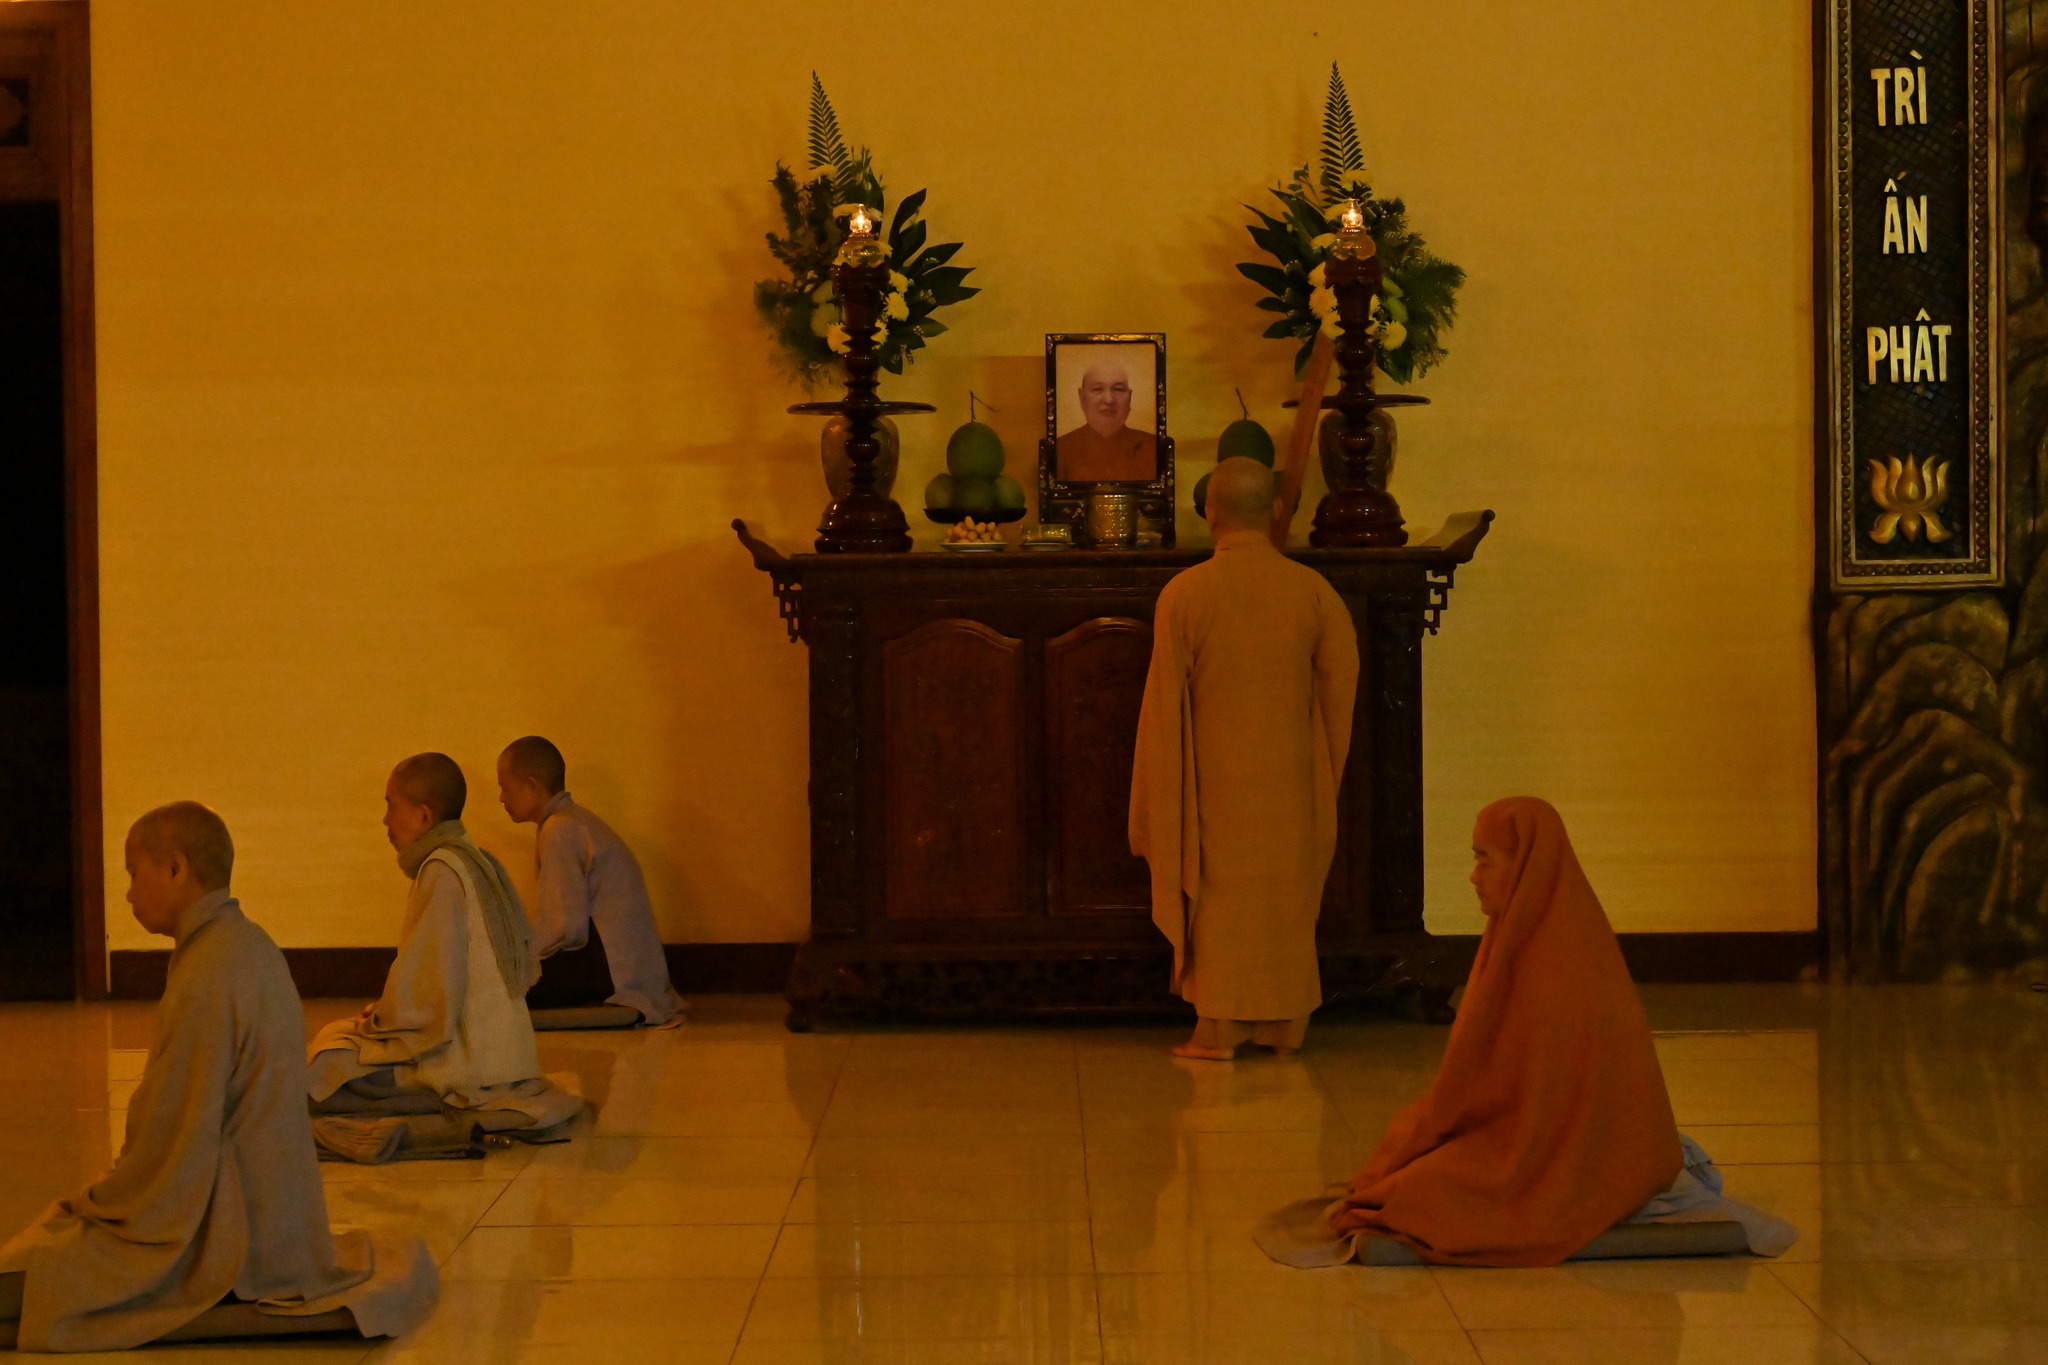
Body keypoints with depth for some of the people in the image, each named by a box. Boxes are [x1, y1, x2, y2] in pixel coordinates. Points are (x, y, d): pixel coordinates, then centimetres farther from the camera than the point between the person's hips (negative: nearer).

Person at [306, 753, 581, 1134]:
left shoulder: (440, 871, -16)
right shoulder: (484, 864, 11)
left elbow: (433, 990, -20)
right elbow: (527, 970, 16)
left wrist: (377, 1020, -1)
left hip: (466, 1067, -9)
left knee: (327, 1054, -6)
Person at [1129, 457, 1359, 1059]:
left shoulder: (1184, 593, -14)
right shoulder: (1313, 590, -7)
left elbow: (1166, 705, -9)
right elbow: (1340, 690, -1)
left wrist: (1160, 801, 1)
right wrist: (1324, 777, 14)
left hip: (1217, 779, -2)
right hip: (1290, 780, 2)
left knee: (1220, 894, 7)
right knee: (1287, 896, 13)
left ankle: (1219, 1031, 9)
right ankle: (1285, 1026, 19)